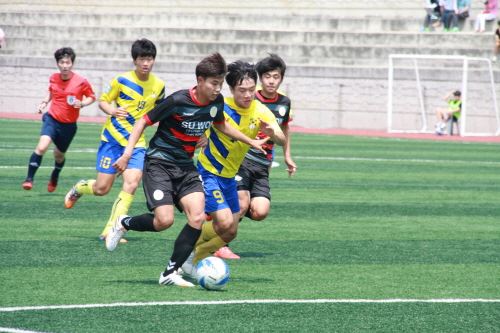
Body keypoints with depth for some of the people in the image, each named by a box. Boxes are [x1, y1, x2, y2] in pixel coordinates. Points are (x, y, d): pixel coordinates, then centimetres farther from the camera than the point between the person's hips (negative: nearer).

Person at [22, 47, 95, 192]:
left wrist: (82, 104, -18)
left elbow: (92, 97, 1)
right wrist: (44, 102, 3)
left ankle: (54, 178, 49)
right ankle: (29, 178, -17)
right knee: (42, 146, -25)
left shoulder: (81, 81, -12)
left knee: (59, 155, 17)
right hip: (52, 119, 0)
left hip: (69, 125, 0)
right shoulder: (53, 78, -2)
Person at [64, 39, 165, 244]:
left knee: (132, 181, -20)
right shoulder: (122, 81, -9)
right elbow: (103, 101, -1)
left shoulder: (158, 86, 0)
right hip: (113, 138, -2)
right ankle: (79, 189, 35)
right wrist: (112, 110, -21)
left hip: (137, 142, 2)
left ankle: (110, 231, -13)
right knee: (101, 188, -2)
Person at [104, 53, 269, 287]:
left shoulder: (217, 102, -1)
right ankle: (124, 224, 12)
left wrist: (251, 142, 25)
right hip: (159, 163, -6)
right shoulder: (177, 101, -20)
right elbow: (143, 122, -12)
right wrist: (127, 153, -21)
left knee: (198, 217, -13)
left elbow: (221, 125, 22)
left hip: (185, 166, 6)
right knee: (165, 220, -19)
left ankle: (170, 273, -4)